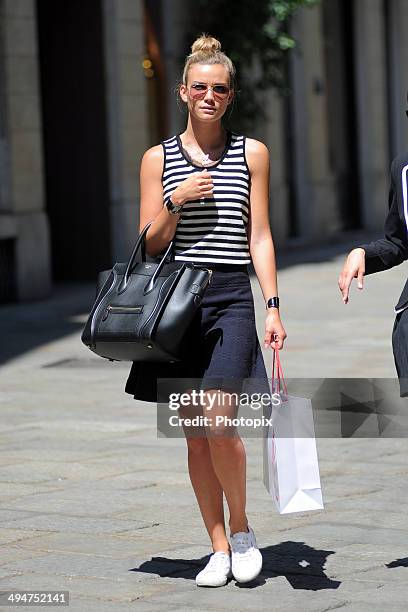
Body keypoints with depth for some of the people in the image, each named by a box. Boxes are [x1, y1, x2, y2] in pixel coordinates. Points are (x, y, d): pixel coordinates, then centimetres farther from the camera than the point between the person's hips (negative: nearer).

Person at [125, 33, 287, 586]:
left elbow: (259, 235, 5)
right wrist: (176, 202, -10)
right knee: (194, 432, 3)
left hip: (232, 297, -2)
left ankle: (241, 530, 6)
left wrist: (272, 306, -2)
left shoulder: (251, 153, 7)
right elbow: (149, 245, 7)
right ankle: (219, 549, 12)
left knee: (218, 421, -16)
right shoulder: (158, 158, 8)